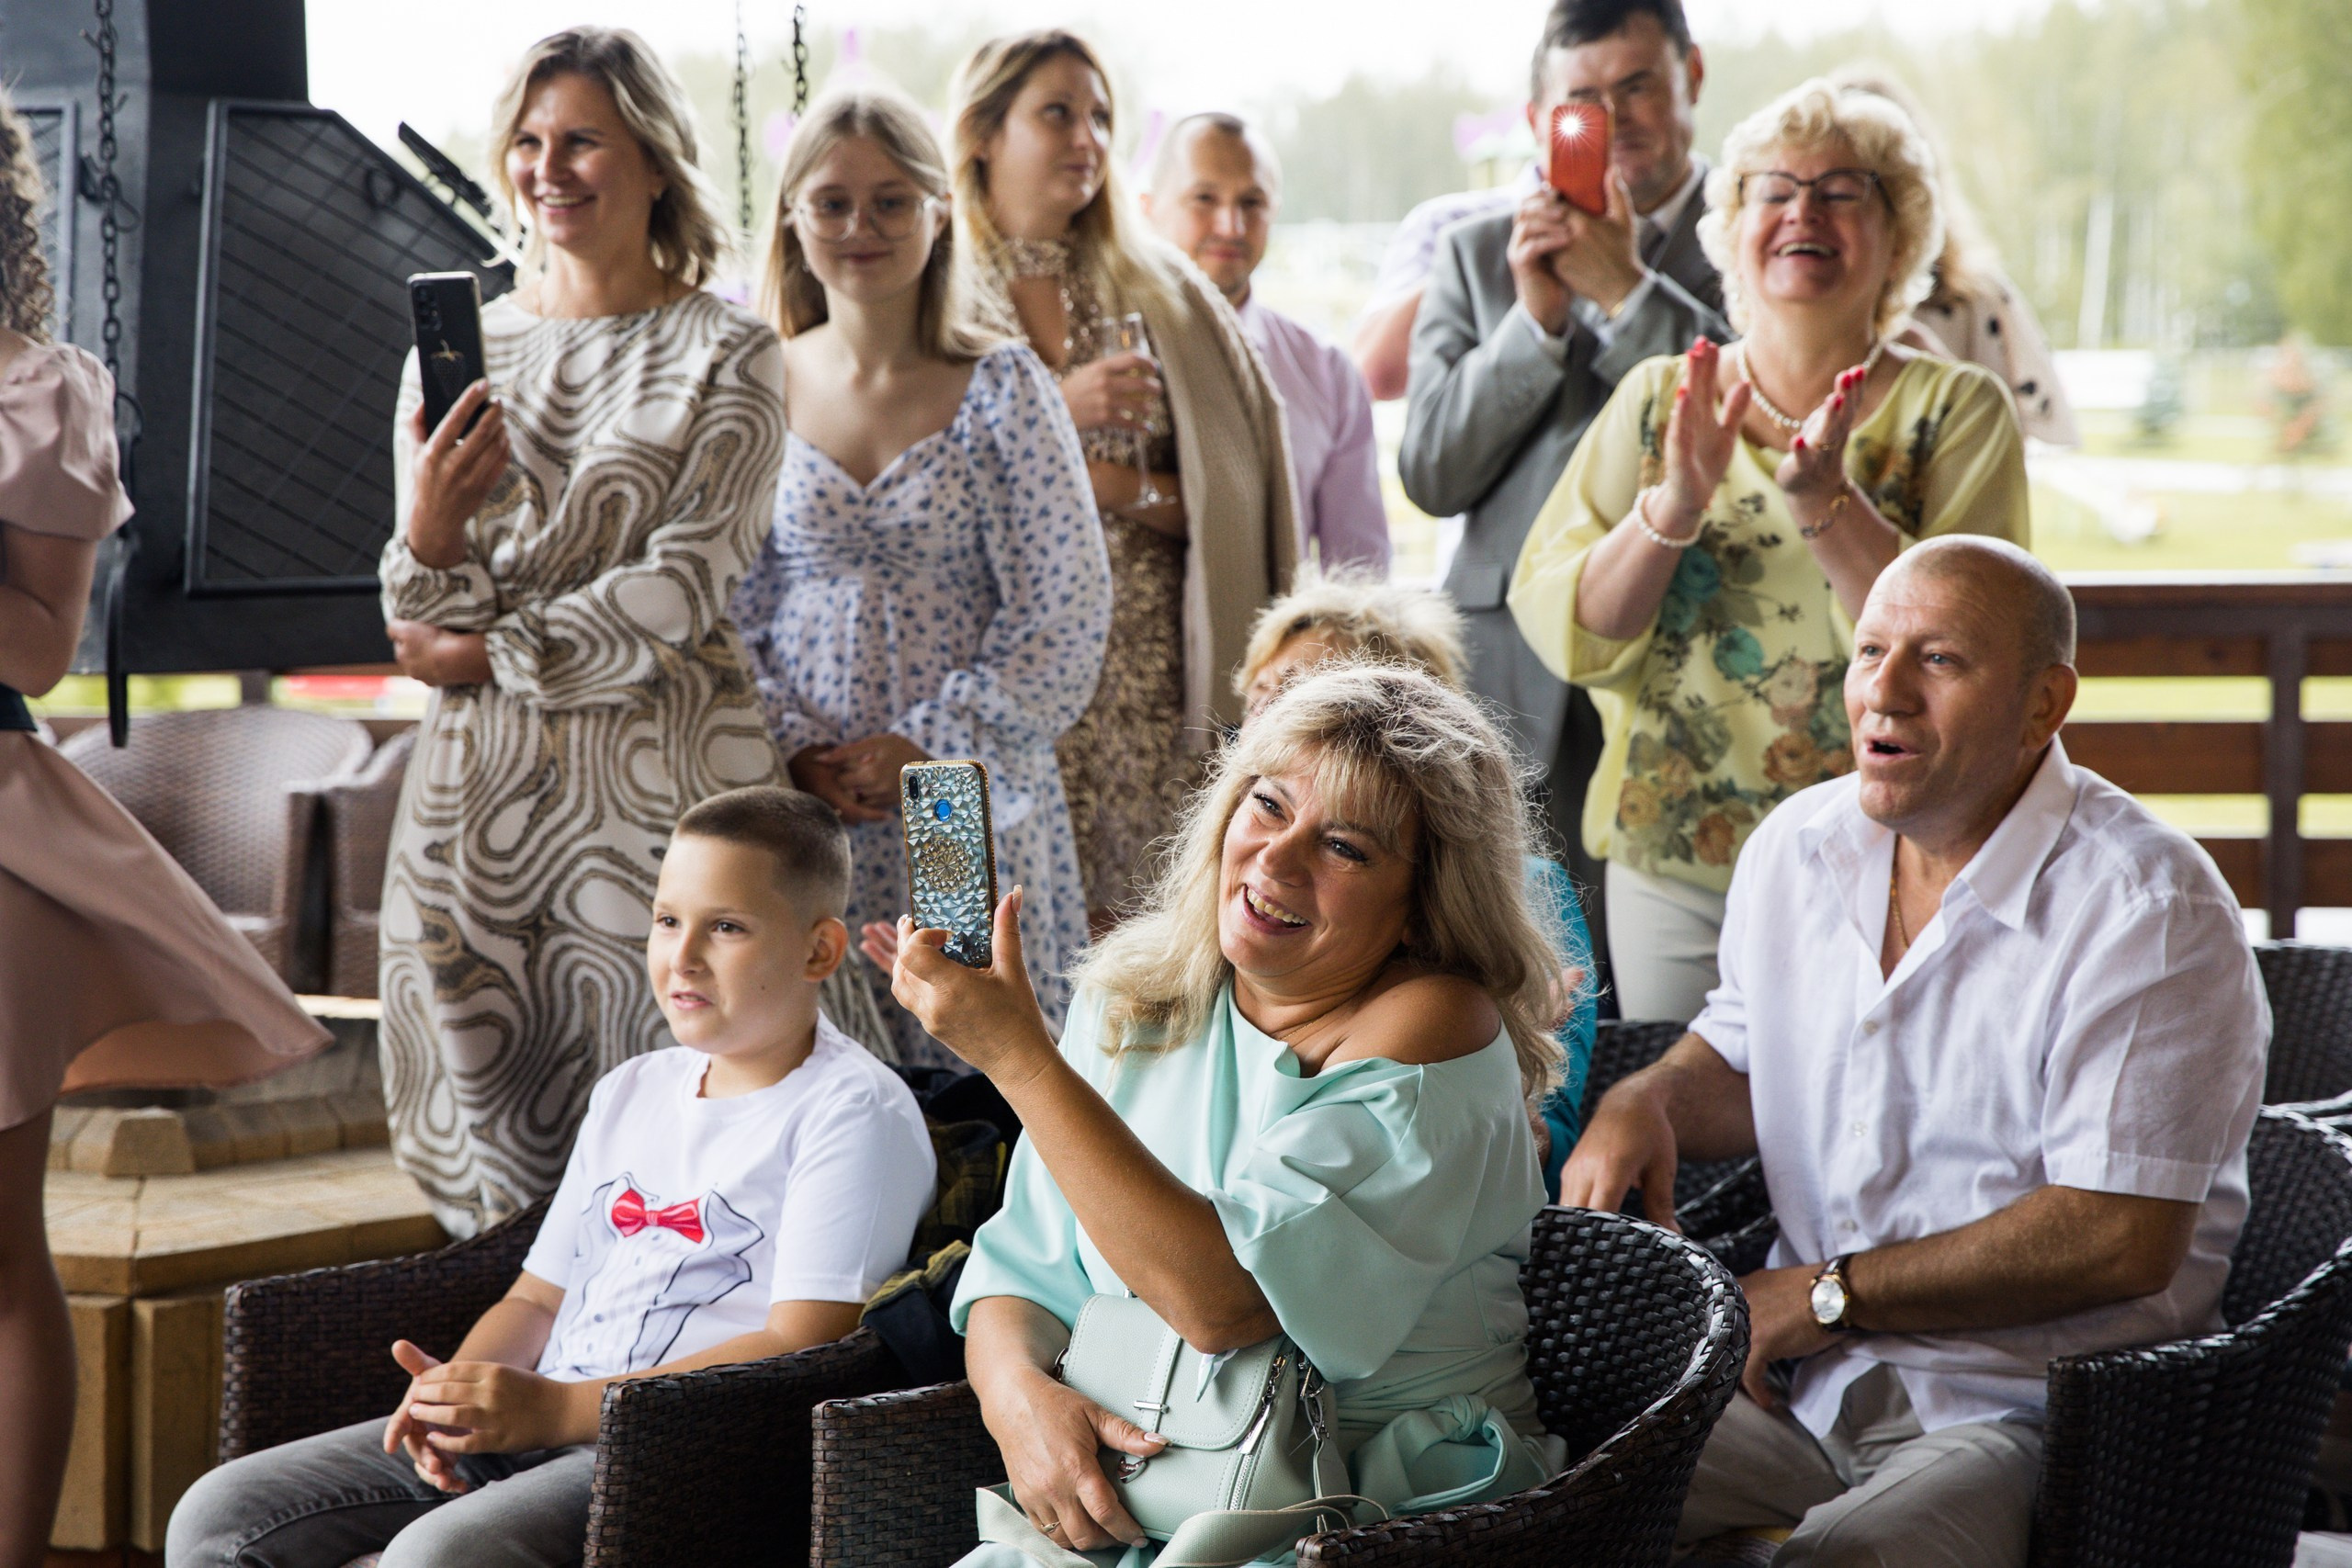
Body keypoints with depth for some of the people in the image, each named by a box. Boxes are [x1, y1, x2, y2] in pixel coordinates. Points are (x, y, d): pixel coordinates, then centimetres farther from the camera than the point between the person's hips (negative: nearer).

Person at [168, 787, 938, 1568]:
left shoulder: (855, 1113, -3)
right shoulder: (630, 1092, 23)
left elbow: (803, 1347, -14)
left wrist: (556, 1408, -18)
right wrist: (450, 1392, -1)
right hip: (531, 1425, 8)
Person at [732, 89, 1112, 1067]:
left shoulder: (1002, 388, 0)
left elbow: (1065, 616, -4)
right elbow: (722, 610, 7)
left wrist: (926, 748, -10)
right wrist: (796, 750, -7)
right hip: (797, 804, 1)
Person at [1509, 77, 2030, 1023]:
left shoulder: (1956, 410, 1)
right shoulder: (1656, 401, 8)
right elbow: (1564, 636, 0)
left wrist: (1825, 502, -22)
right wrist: (1673, 508, -16)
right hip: (1671, 868, 2)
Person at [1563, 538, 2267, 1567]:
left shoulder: (2149, 910, -13)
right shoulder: (1798, 845, 9)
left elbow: (2123, 1239, -19)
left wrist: (1830, 1295, -13)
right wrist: (1646, 1102, 3)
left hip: (2021, 1413, -6)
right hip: (1795, 1385, 6)